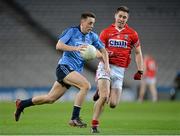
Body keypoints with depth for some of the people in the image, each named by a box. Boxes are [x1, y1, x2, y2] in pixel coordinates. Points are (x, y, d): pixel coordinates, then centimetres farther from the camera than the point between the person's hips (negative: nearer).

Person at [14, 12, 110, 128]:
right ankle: (74, 118, -22)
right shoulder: (72, 31, -6)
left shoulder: (93, 36, 11)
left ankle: (22, 104, 28)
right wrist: (76, 48, -26)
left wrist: (106, 65, 1)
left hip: (75, 71, 7)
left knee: (50, 98, 10)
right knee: (86, 85, -27)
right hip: (65, 67, -7)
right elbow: (59, 46, -13)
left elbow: (103, 50, 18)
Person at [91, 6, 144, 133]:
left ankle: (101, 92, 29)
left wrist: (140, 71, 3)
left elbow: (138, 53, 11)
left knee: (113, 104, -4)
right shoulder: (106, 32, 5)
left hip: (119, 70, 2)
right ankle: (94, 125, -10)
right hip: (105, 66, -2)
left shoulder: (132, 34, 5)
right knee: (104, 97, -22)